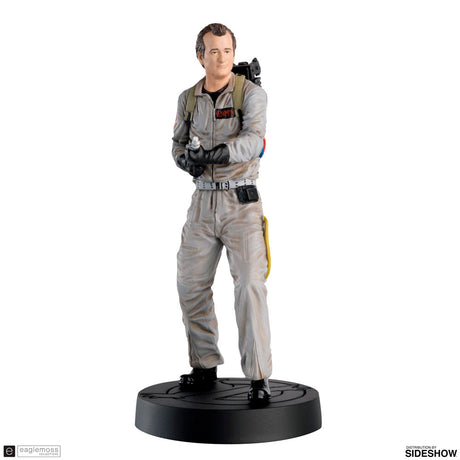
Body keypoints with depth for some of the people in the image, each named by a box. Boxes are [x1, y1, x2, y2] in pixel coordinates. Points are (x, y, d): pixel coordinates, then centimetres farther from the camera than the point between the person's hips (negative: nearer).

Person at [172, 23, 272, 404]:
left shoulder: (252, 94, -7)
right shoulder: (188, 98, 8)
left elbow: (253, 141, -23)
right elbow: (178, 143, 17)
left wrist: (218, 153, -37)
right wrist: (186, 159, -5)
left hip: (242, 202, -5)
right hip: (203, 202, 5)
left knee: (250, 285, -12)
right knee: (191, 285, 7)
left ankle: (259, 377, -4)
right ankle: (205, 368, 23)